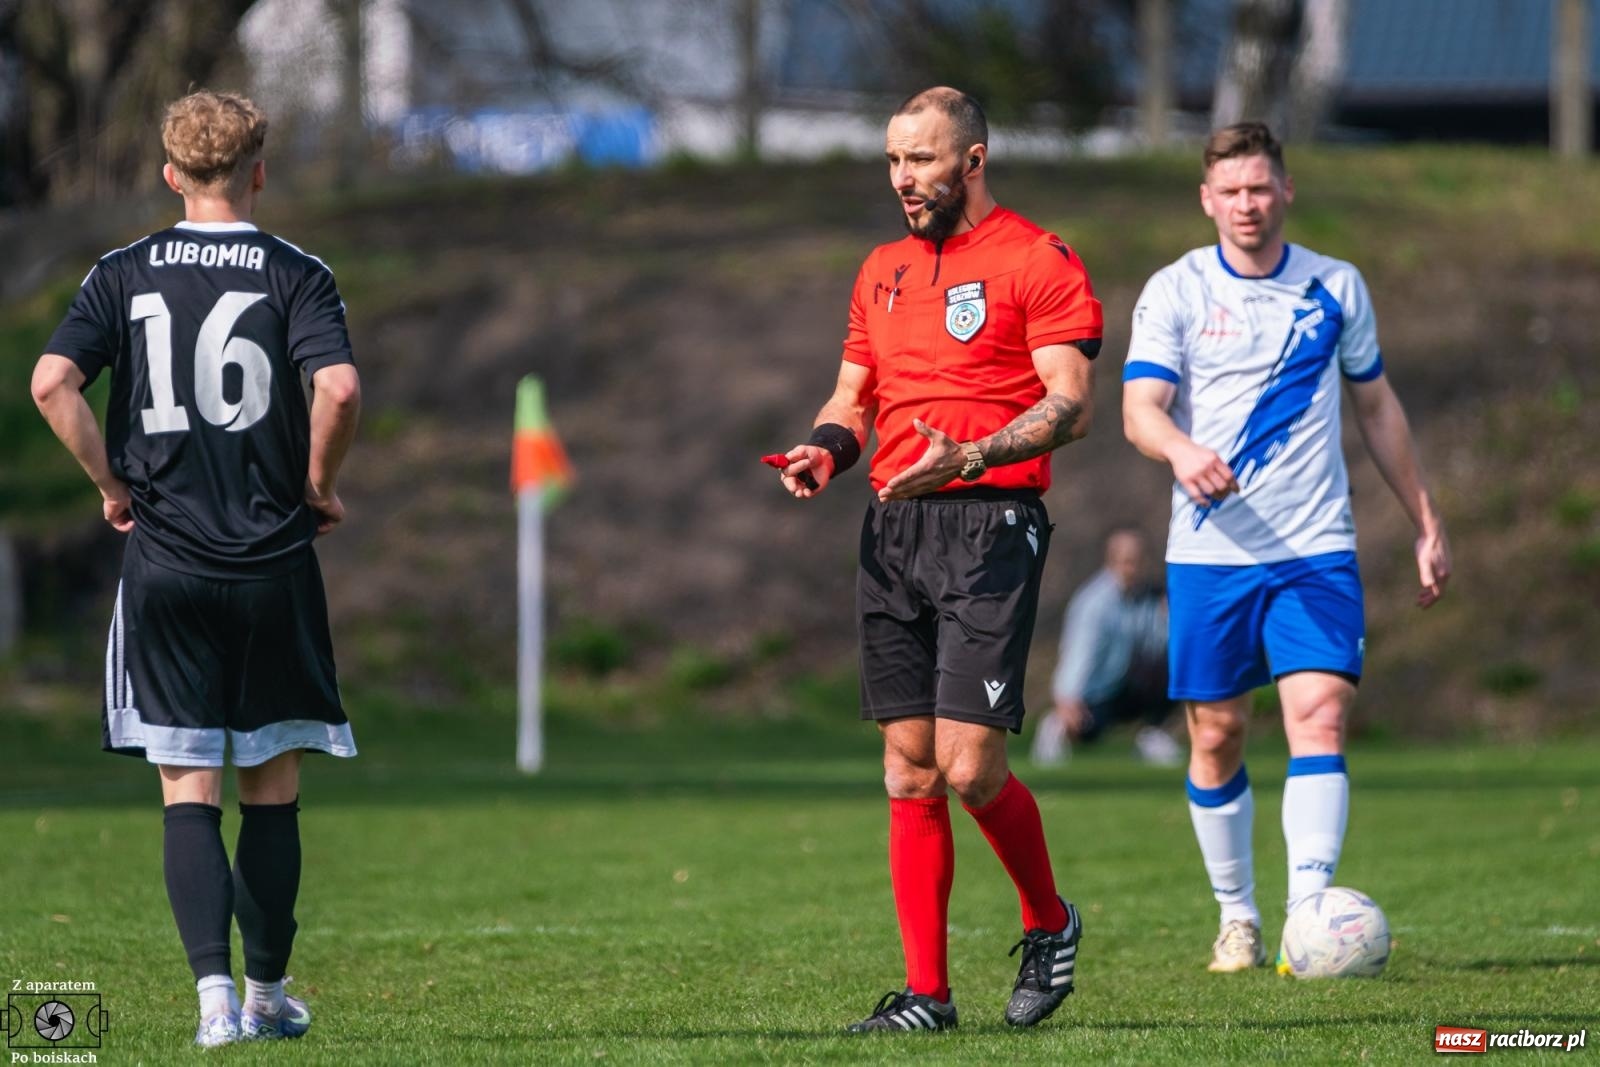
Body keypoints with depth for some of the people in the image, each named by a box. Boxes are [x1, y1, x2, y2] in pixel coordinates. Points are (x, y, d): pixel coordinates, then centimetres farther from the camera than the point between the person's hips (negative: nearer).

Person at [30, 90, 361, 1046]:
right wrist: (320, 487, -2)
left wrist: (113, 484, 3)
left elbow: (51, 382, -9)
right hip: (272, 565, -1)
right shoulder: (295, 276, -4)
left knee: (189, 790, 1)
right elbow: (339, 388, -19)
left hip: (164, 565, 1)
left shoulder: (125, 276, 3)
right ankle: (268, 991, 18)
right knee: (273, 786, 12)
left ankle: (216, 989, -13)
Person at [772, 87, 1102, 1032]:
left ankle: (1050, 922, 13)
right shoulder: (883, 271, 19)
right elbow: (855, 395, 24)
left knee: (968, 767, -13)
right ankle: (927, 992, 7)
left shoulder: (1037, 262, -3)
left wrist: (971, 457, -24)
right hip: (894, 528, 7)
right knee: (909, 773, 4)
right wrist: (826, 450, 2)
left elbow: (1071, 406, -10)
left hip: (991, 521, -7)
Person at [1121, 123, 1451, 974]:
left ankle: (1309, 915, -23)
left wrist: (1426, 522, 19)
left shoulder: (1336, 288, 8)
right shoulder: (1176, 291, 0)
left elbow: (1376, 406, 19)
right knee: (1217, 736, 5)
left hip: (1316, 549, 1)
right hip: (1209, 550, -1)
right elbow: (1139, 408, -12)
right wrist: (1181, 449, -35)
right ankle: (1237, 919, 21)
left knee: (1320, 713, -16)